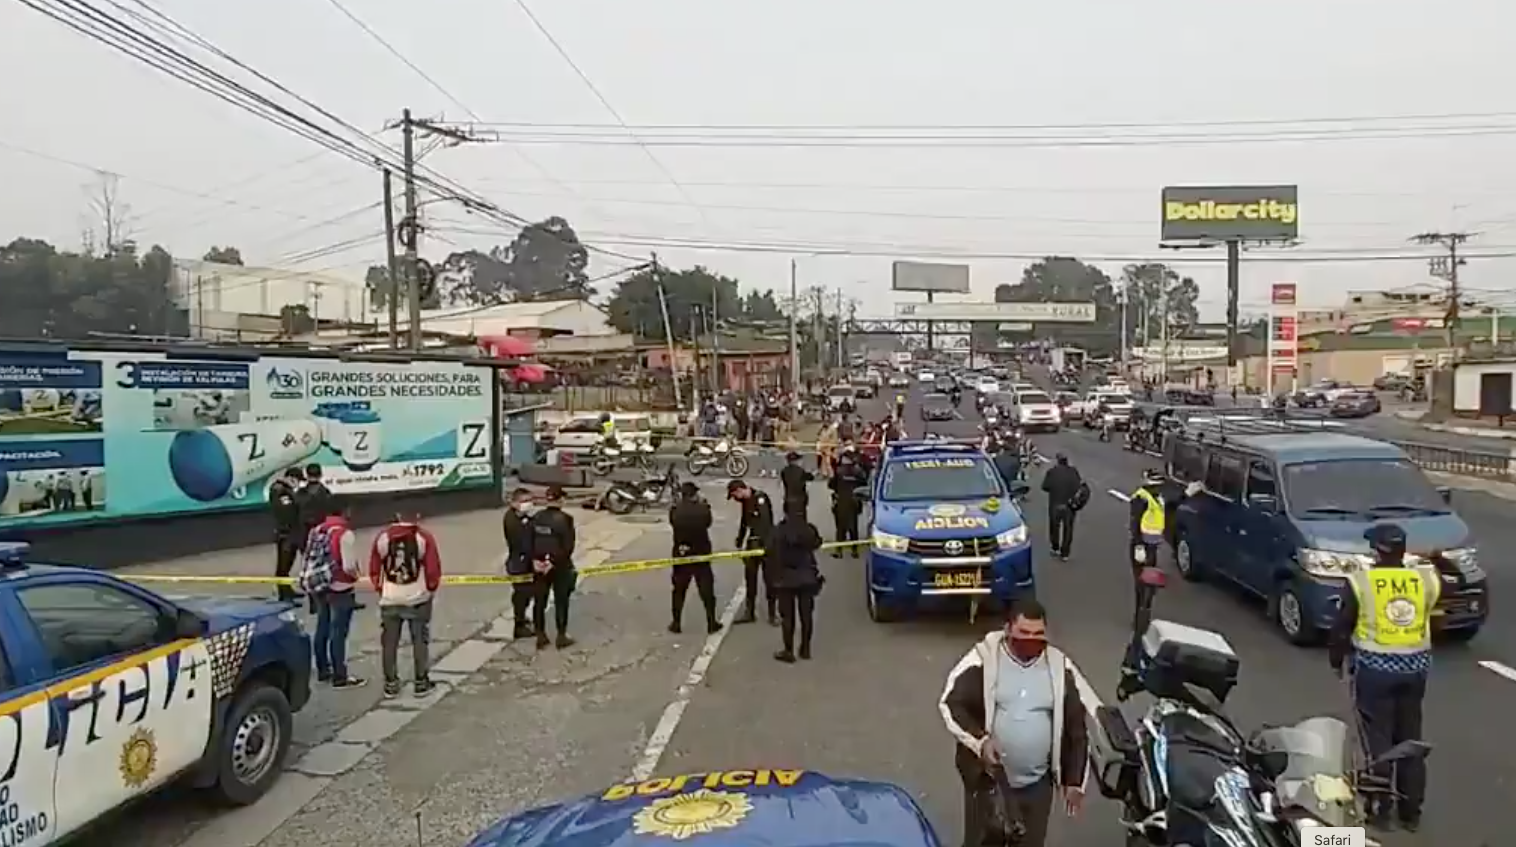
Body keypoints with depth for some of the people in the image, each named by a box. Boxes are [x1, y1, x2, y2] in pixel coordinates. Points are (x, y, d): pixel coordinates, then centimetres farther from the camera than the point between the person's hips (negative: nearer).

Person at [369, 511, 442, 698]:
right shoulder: (425, 537, -12)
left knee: (389, 642, 13)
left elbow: (374, 569, 2)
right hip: (418, 599, -2)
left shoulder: (382, 536, -4)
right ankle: (420, 682, 16)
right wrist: (430, 589, 10)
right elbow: (433, 570, -10)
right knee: (420, 641, 11)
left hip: (390, 599, 2)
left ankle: (390, 684, 18)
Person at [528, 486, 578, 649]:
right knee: (561, 603, 9)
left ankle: (540, 637, 22)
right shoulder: (565, 519, -16)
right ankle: (561, 637, 16)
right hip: (560, 567, -4)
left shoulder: (536, 518, -1)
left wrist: (534, 560, -3)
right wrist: (555, 563, -14)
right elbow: (568, 546, -20)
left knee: (539, 602, 14)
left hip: (540, 566, 4)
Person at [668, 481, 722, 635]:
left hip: (681, 556, 1)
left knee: (679, 591, 16)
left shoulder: (675, 511, -14)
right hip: (702, 555, -1)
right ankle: (711, 623, 18)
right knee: (707, 590, 12)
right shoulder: (703, 510, -15)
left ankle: (676, 624, 22)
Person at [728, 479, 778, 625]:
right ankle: (749, 613, 20)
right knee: (750, 578, 10)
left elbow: (766, 522, -23)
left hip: (765, 543, -8)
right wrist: (739, 544, 20)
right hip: (752, 544, 8)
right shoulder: (745, 502, 11)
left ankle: (773, 614, 11)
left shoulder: (760, 498, -15)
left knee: (769, 579, 1)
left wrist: (764, 545, -28)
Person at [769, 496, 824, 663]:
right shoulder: (809, 529, -8)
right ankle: (805, 649, 23)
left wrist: (775, 577, -5)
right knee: (806, 614, 13)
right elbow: (816, 544, 12)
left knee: (788, 616, 6)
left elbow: (773, 555, -15)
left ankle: (788, 652, 13)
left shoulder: (779, 531, -17)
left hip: (786, 579, -3)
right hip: (807, 577, 3)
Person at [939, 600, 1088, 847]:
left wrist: (1075, 781, 5)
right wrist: (980, 740, -26)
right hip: (988, 778, -3)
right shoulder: (983, 659, -13)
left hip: (1037, 783, 3)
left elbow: (1075, 727, 5)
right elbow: (950, 704, -12)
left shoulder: (1059, 667, -3)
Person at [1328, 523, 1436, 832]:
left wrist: (1336, 660, 10)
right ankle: (1411, 811, 23)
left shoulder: (1361, 582, -10)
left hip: (1375, 667, -4)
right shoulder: (1425, 582, -2)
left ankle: (1381, 810, 10)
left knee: (1378, 739, 5)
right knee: (1410, 738, 14)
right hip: (1415, 667, 4)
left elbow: (1342, 628, -5)